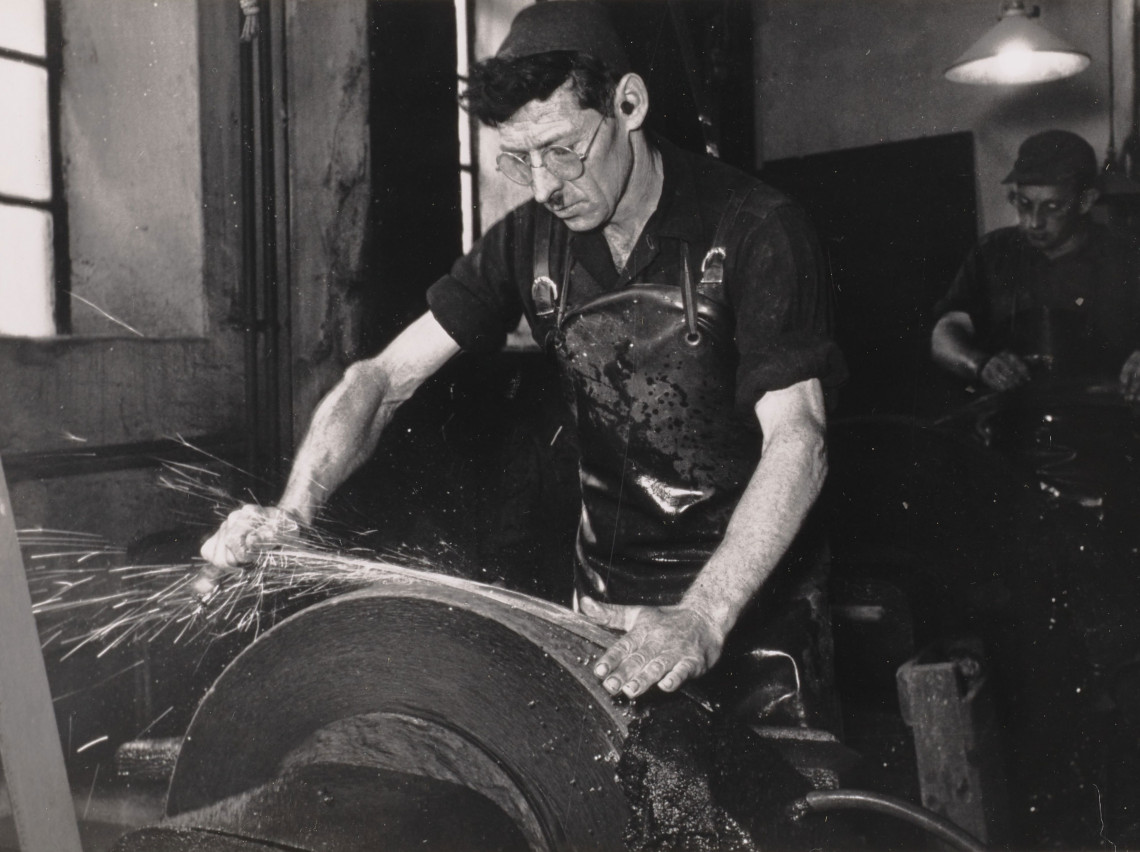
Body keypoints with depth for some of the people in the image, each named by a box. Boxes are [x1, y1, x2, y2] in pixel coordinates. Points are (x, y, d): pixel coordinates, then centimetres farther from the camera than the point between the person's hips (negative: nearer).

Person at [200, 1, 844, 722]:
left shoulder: (754, 230, -16)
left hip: (748, 598, -3)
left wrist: (703, 618, -35)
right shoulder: (531, 239, -2)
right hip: (604, 607, 4)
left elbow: (797, 439, -23)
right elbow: (385, 377, -3)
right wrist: (293, 513, -19)